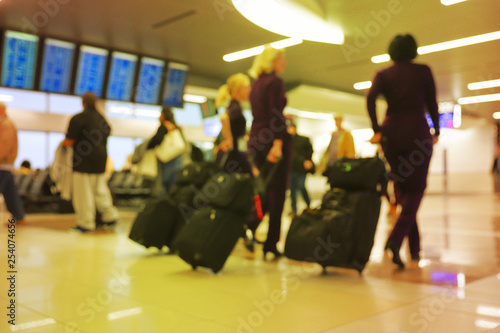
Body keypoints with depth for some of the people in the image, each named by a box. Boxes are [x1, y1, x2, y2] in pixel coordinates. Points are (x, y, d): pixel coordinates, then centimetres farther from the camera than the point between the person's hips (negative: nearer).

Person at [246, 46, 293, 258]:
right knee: (277, 193, -2)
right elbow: (275, 114, -18)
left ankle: (248, 228, 3)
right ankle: (271, 245, 1)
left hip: (256, 141, 8)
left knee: (268, 191, 16)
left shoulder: (256, 84, 18)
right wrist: (278, 143, -23)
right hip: (274, 140, -8)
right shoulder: (275, 81, -7)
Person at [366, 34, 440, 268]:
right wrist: (436, 132, 15)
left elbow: (370, 98, -10)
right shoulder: (423, 71, 5)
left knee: (402, 187, 13)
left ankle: (414, 246, 18)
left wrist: (377, 130, -7)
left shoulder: (383, 74, 7)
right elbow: (432, 103, 4)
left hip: (391, 132, 3)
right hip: (417, 132, -2)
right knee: (415, 189, 2)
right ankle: (395, 240, -18)